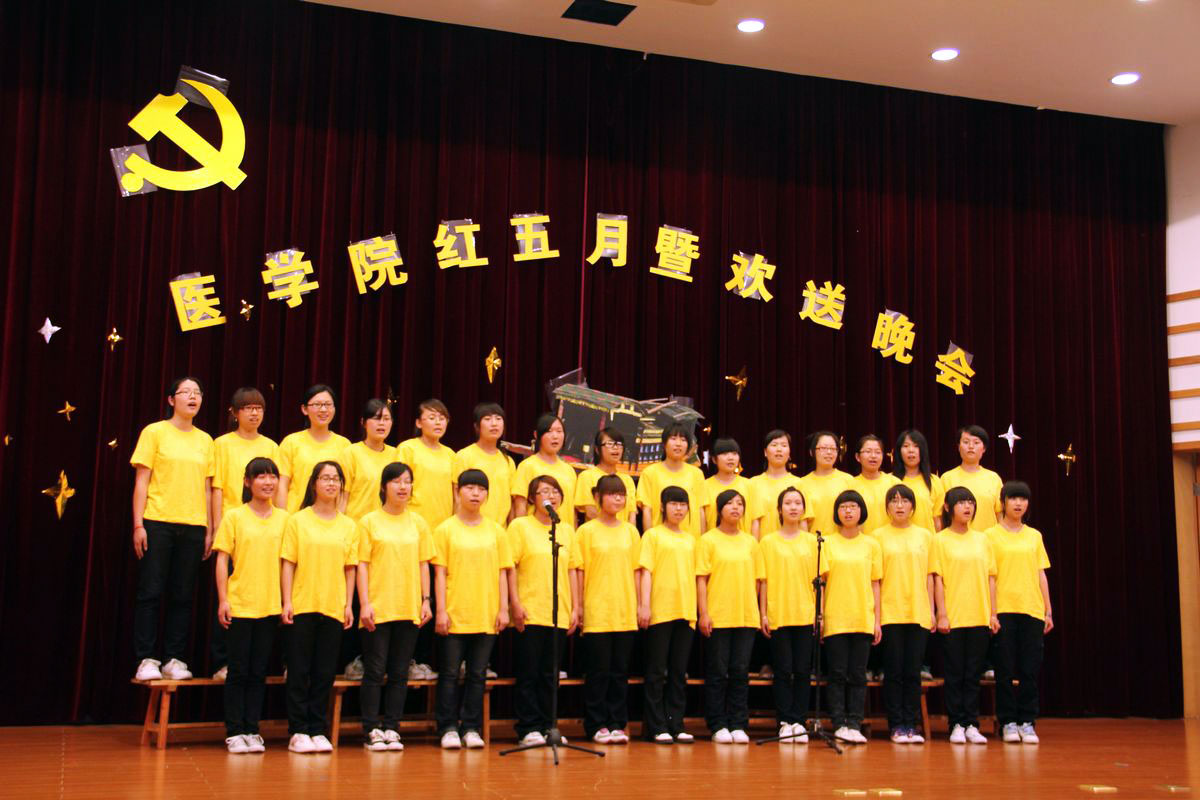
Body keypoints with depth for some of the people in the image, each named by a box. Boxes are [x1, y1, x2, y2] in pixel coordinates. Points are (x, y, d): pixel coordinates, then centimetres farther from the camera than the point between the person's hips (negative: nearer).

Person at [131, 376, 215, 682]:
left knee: (183, 596, 4)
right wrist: (138, 524, -8)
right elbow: (141, 481, -1)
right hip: (157, 522, -3)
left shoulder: (205, 440, 13)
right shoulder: (155, 432, 2)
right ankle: (146, 660, 3)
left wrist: (209, 530, 9)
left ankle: (174, 660, 10)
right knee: (151, 593, -2)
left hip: (193, 526, 3)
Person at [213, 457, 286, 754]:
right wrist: (223, 599, -8)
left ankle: (252, 730, 13)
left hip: (270, 606, 2)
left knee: (259, 672, 7)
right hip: (239, 604, -2)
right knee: (238, 671, 2)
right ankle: (234, 732, 9)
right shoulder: (234, 517, 0)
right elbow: (222, 559, -1)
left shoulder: (284, 519, 7)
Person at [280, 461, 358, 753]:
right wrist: (287, 602, -7)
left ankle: (318, 730, 12)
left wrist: (349, 605, 4)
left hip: (333, 607, 2)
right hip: (302, 607, -2)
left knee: (325, 673, 5)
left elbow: (350, 568, 10)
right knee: (299, 671, 1)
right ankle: (298, 731, 8)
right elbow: (288, 564, -1)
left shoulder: (349, 526, 9)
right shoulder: (297, 521, 1)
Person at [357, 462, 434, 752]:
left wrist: (426, 600, 5)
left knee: (399, 673, 6)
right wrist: (364, 603, -9)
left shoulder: (418, 522, 10)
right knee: (375, 672, 0)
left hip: (409, 609, 3)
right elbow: (362, 565, -2)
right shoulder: (369, 522, 1)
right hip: (377, 609, -3)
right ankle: (372, 730, 7)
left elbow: (423, 564, 12)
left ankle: (391, 728, 13)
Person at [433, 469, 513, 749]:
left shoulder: (496, 531, 8)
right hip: (454, 615, -2)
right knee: (450, 672, 2)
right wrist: (441, 610, -7)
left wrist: (503, 608, 2)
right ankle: (448, 728, 9)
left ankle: (471, 728, 14)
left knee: (478, 673, 6)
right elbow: (440, 573, -1)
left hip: (486, 616, 2)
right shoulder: (446, 530, 1)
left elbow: (502, 572, 9)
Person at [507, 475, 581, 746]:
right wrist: (515, 603, -10)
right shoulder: (520, 526, 1)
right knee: (528, 674, -2)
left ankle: (548, 725, 14)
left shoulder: (567, 530, 14)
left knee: (551, 674, 7)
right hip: (530, 612, -4)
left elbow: (572, 570, 15)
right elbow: (510, 567, -3)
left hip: (561, 614, 4)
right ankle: (528, 728, 3)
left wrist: (576, 607, 9)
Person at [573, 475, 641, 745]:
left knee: (620, 670, 7)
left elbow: (636, 570, 13)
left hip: (625, 614, 3)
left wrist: (638, 606, 8)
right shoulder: (586, 531, 0)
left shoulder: (630, 531, 10)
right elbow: (579, 571, -1)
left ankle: (618, 724, 14)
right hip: (596, 613, -3)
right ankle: (597, 725, 9)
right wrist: (578, 607, -5)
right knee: (598, 671, 0)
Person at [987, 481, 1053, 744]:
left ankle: (1027, 722, 9)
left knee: (1030, 669, 2)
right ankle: (1008, 722, 8)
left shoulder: (1034, 536, 13)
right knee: (1005, 669, 0)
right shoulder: (992, 535, 2)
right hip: (1004, 610, -3)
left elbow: (1041, 575, 14)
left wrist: (1048, 611, 9)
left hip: (1032, 610, 3)